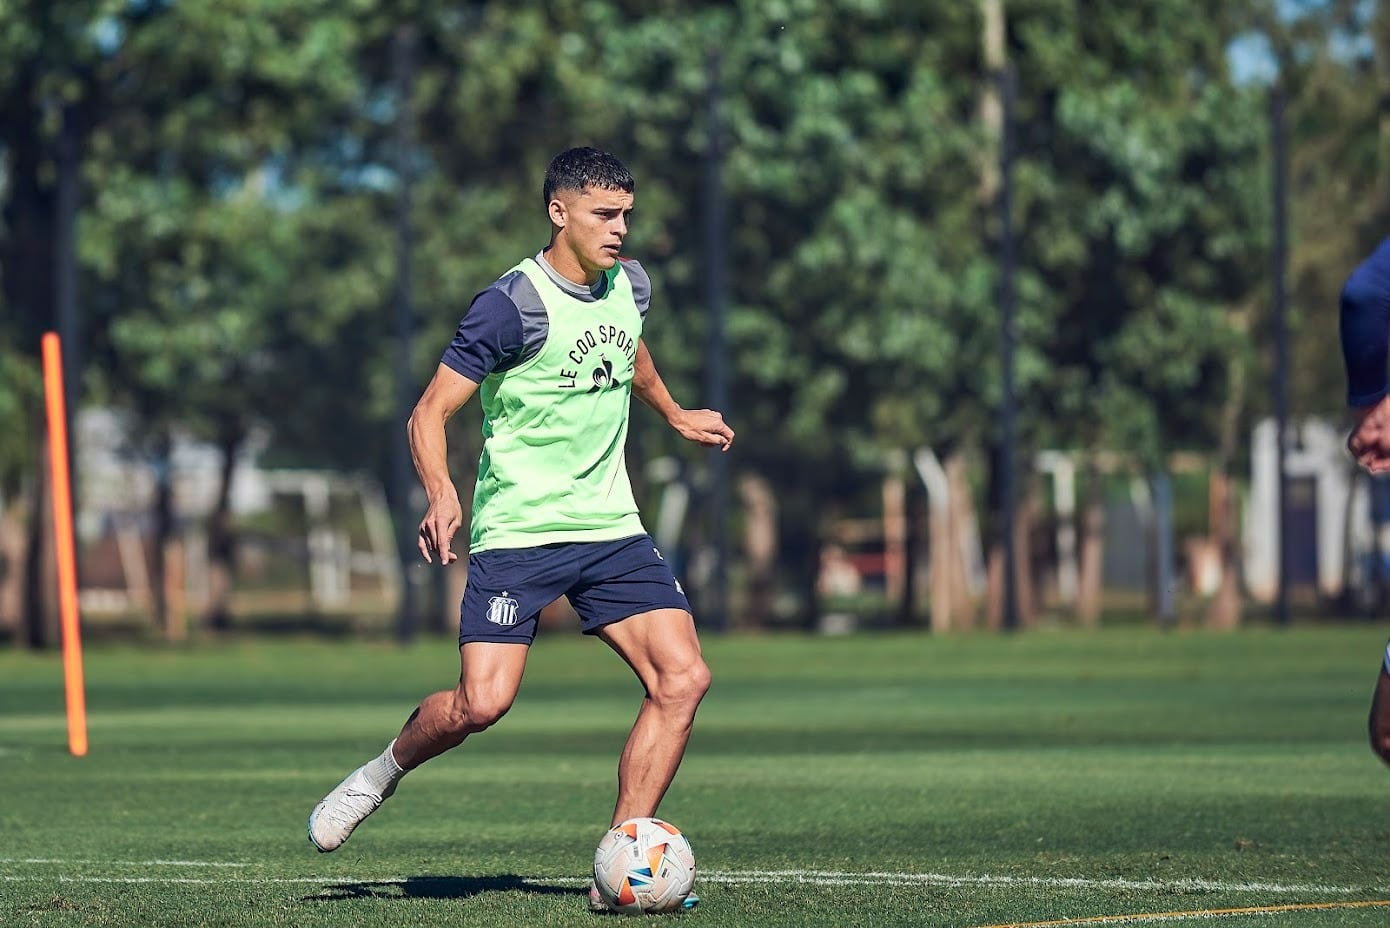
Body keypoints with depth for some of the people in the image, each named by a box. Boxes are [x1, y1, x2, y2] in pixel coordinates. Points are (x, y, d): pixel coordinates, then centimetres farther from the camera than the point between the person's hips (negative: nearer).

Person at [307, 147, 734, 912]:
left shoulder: (627, 286, 8)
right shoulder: (512, 304, -14)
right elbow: (429, 412, -15)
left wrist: (675, 416, 44)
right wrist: (441, 497, -31)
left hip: (611, 527, 6)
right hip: (516, 532, -6)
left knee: (683, 678, -11)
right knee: (482, 703, -18)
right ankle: (383, 773, 15)